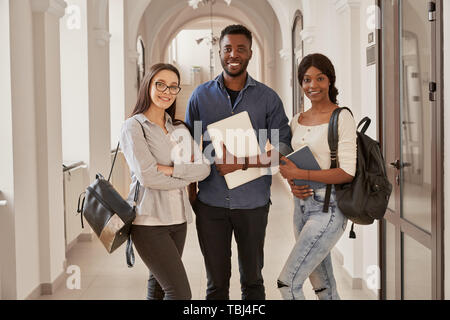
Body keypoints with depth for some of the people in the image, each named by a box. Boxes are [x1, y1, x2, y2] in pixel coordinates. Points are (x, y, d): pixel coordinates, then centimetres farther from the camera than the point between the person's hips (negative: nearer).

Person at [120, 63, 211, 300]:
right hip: (149, 221, -6)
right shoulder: (133, 127, -4)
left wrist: (170, 170, -13)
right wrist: (186, 175, -4)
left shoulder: (180, 129, 14)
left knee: (159, 288, 12)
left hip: (177, 219, 6)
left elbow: (204, 167, 2)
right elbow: (147, 176, -15)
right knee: (180, 293, -11)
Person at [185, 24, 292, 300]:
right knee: (216, 283, 9)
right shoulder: (201, 96, 5)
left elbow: (283, 147, -3)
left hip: (253, 203, 0)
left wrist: (243, 162, -16)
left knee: (252, 280, 12)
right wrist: (191, 192, 4)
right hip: (210, 203, 1)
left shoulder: (268, 98, 1)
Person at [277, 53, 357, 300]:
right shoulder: (297, 121, 10)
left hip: (328, 210, -7)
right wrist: (293, 185, -4)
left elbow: (347, 173, -17)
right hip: (302, 207, 7)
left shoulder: (342, 118, -10)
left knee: (287, 282, -11)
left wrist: (300, 174, -19)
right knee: (324, 288, 15)